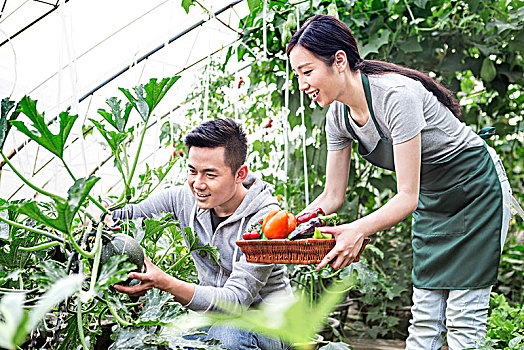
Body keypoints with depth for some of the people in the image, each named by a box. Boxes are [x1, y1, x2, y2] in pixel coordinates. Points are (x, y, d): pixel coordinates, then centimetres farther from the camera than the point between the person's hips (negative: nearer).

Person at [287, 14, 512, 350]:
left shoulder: (397, 95, -31)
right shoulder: (338, 116, -7)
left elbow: (407, 196, -31)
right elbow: (332, 196, -1)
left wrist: (359, 230, -44)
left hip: (479, 190, -7)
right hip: (432, 200, 7)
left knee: (464, 319, -8)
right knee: (425, 318, 5)